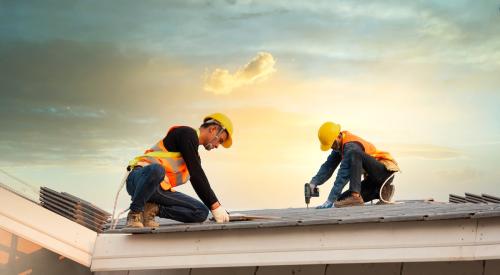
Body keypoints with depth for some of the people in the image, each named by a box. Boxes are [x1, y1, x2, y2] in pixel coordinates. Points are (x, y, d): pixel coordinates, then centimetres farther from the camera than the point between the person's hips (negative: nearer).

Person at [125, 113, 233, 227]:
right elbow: (196, 173, -14)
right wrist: (215, 206, -15)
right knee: (156, 169, -45)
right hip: (140, 177, -8)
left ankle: (153, 209, -7)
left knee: (201, 212, -6)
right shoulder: (187, 133, -7)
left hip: (160, 190, 8)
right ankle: (135, 212, -24)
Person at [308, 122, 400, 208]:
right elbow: (328, 166, 4)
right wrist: (314, 182, -12)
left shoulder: (351, 145, -22)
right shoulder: (340, 144, 5)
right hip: (373, 177, 9)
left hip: (385, 171, -9)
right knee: (342, 200, -2)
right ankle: (380, 192, 3)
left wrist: (331, 200, -30)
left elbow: (344, 174, -28)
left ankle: (355, 196, -35)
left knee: (355, 154, -33)